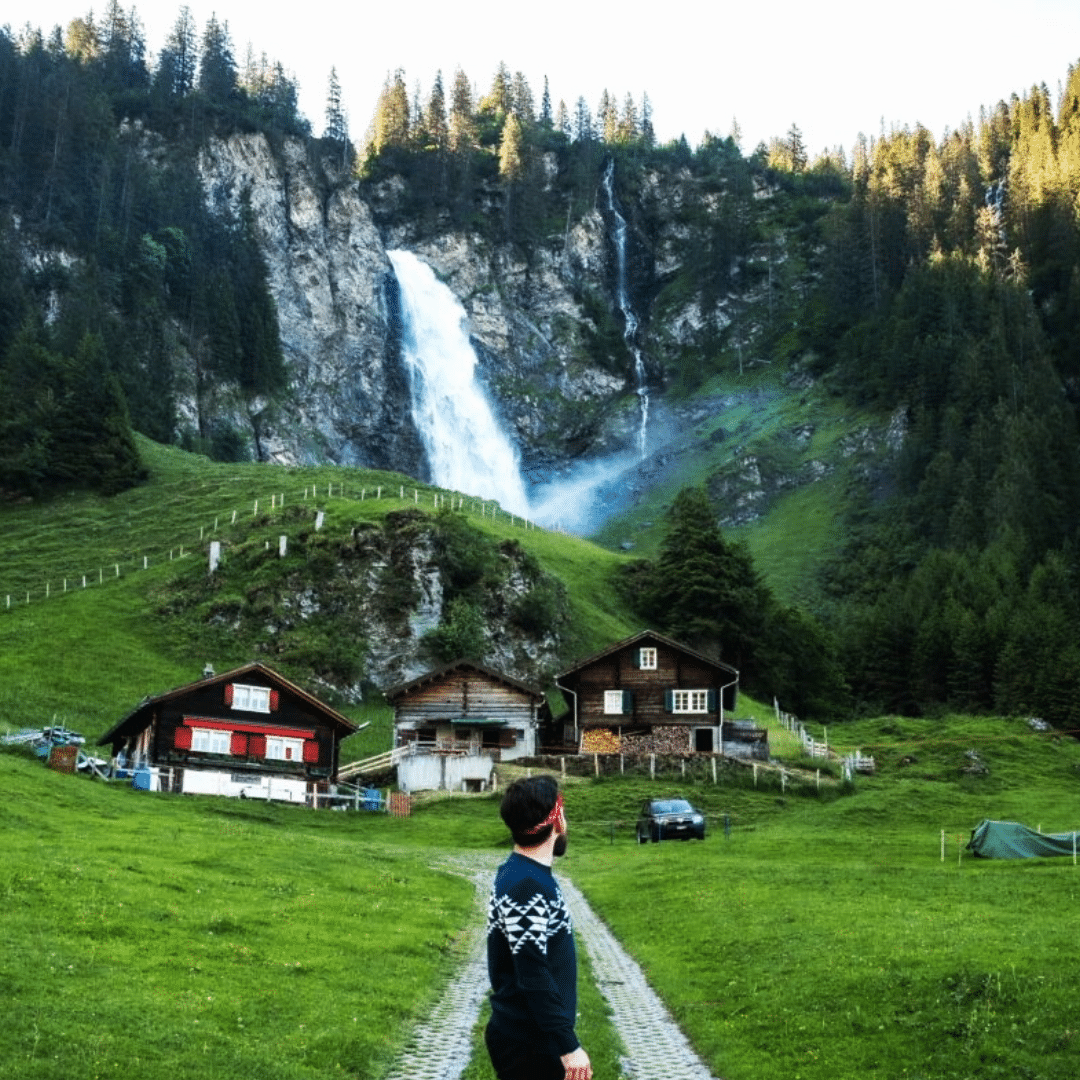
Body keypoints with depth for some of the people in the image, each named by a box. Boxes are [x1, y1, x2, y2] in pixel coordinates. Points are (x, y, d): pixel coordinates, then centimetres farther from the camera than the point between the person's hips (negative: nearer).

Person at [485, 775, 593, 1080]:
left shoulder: (524, 874, 8)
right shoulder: (527, 888, -23)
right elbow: (533, 978, -25)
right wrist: (568, 1045, -22)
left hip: (529, 1036, 9)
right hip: (529, 1045, -9)